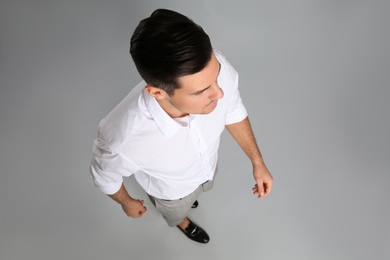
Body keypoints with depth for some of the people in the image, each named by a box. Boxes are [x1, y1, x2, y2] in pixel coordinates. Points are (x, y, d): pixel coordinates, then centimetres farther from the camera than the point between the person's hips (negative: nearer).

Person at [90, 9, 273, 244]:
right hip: (171, 190, -3)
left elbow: (233, 112, -14)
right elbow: (105, 176, -22)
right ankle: (181, 222, 73)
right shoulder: (123, 141, -49)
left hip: (208, 164, 3)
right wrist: (127, 203, -1)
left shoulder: (217, 68, -39)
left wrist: (258, 162, -6)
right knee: (177, 211, 35)